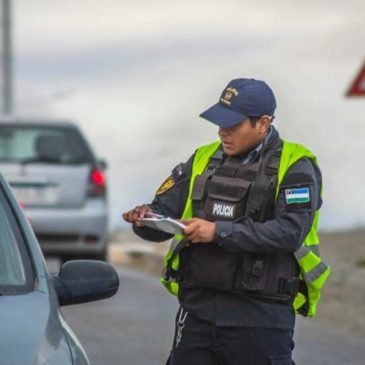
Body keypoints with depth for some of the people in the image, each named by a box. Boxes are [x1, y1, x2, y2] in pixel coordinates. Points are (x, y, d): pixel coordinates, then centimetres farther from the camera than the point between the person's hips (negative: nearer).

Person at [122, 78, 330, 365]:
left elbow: (291, 231, -18)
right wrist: (146, 220, -13)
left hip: (261, 318, -4)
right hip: (198, 307, 4)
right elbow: (164, 212, 12)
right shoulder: (203, 160, 12)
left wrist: (220, 232, -22)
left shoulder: (293, 167, -4)